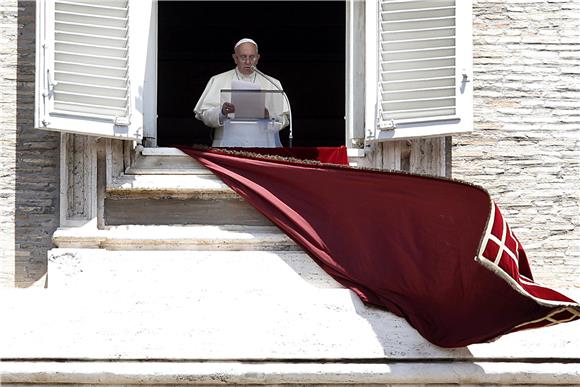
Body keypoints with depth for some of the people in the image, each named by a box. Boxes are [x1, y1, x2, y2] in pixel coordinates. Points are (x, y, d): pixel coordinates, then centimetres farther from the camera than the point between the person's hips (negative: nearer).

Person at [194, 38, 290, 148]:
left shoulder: (272, 84, 17)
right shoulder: (218, 81, 13)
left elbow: (284, 120, 10)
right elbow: (204, 114, 5)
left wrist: (269, 116, -10)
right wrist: (221, 112, -15)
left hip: (261, 144, 1)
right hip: (228, 145, -1)